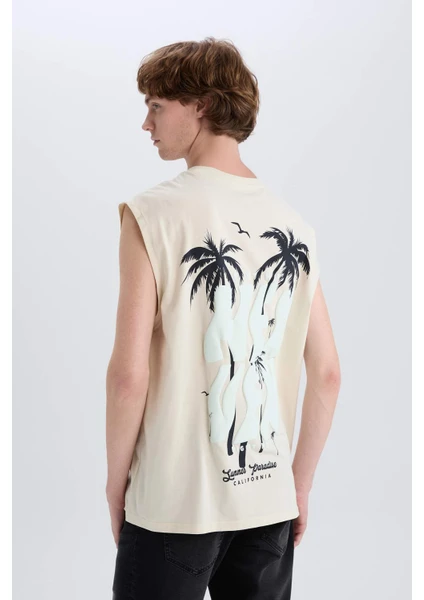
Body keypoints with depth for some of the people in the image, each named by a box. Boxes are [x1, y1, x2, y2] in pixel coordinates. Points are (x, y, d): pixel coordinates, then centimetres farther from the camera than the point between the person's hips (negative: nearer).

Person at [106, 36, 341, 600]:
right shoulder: (295, 224, 3)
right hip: (269, 502, 4)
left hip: (172, 504, -4)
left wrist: (116, 484, -1)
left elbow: (129, 374, -15)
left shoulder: (151, 213, -11)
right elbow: (327, 374, 4)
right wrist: (301, 484, 14)